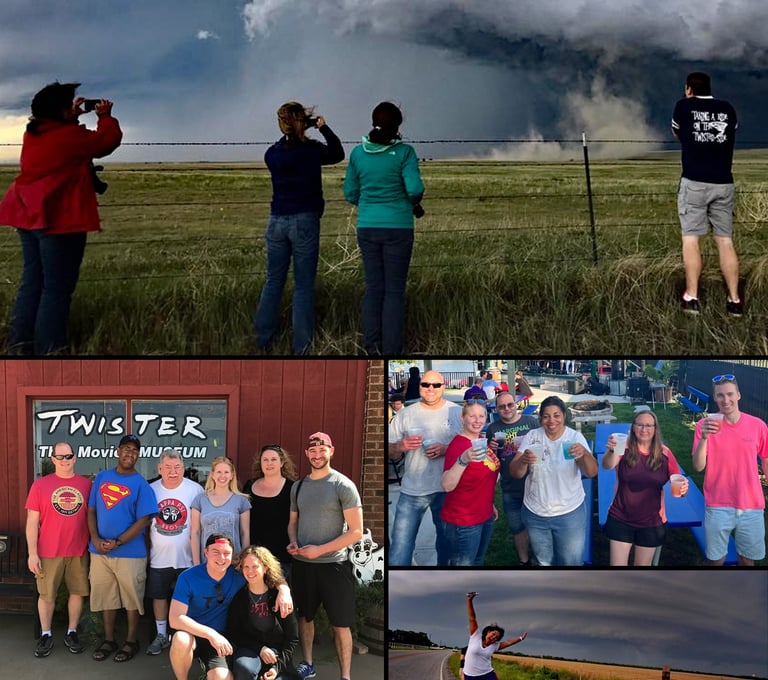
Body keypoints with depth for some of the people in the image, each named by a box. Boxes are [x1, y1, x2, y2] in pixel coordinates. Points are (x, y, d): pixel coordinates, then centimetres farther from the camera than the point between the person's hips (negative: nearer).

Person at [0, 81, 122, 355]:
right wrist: (105, 116, 11)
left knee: (32, 281, 15)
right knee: (57, 287, -4)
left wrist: (74, 115, 22)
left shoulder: (33, 134, 11)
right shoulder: (69, 135, -14)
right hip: (59, 218, -9)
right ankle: (48, 350, -4)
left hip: (30, 216, 9)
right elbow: (108, 140, -4)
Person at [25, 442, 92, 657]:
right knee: (46, 594, 6)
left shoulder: (86, 484, 2)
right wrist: (32, 553, -8)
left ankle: (72, 633, 23)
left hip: (79, 551, 2)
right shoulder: (40, 485, -3)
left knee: (77, 592, 9)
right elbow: (32, 521, -3)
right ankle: (46, 635, 20)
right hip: (49, 552, -2)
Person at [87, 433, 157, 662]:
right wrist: (95, 539, -6)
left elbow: (143, 520, -10)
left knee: (131, 598, 5)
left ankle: (131, 641, 17)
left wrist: (116, 543, -15)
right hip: (100, 551, 4)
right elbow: (91, 510, 9)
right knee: (105, 596, 11)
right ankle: (109, 639, 24)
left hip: (130, 552, -3)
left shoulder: (140, 484, -5)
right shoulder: (102, 477, 7)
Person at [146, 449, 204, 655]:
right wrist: (145, 550, 4)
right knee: (158, 596, 12)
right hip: (159, 558, 2)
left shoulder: (195, 490, -7)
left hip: (187, 558, -2)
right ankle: (162, 636, 26)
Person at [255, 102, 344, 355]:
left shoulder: (272, 154, 0)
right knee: (303, 286, 2)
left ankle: (263, 339, 20)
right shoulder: (312, 149, -8)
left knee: (273, 281, 15)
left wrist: (297, 133, 19)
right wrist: (324, 128, 9)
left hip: (277, 222, 3)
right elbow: (338, 154, 11)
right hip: (305, 221, -3)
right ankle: (301, 346, 3)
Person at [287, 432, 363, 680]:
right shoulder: (298, 486, 8)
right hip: (302, 564, 6)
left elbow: (356, 532, -13)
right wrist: (293, 543, -3)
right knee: (304, 616, 17)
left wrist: (319, 549, -18)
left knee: (340, 624, 0)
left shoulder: (343, 486, -10)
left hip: (333, 564, -5)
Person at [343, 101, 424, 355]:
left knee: (373, 287, 10)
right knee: (394, 291, 2)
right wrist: (412, 201, 7)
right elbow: (415, 189, -16)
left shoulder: (358, 153, 1)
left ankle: (372, 348, 11)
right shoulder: (404, 153, -10)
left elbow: (351, 194, 7)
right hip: (398, 228, -3)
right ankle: (391, 351, 2)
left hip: (367, 227, 3)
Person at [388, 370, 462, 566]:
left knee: (447, 539, 14)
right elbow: (390, 453, 6)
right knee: (400, 544, -5)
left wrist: (446, 449, -16)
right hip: (412, 490, 0)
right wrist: (400, 447, -17)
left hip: (448, 489, 0)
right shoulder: (405, 414, 3)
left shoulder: (457, 413, 2)